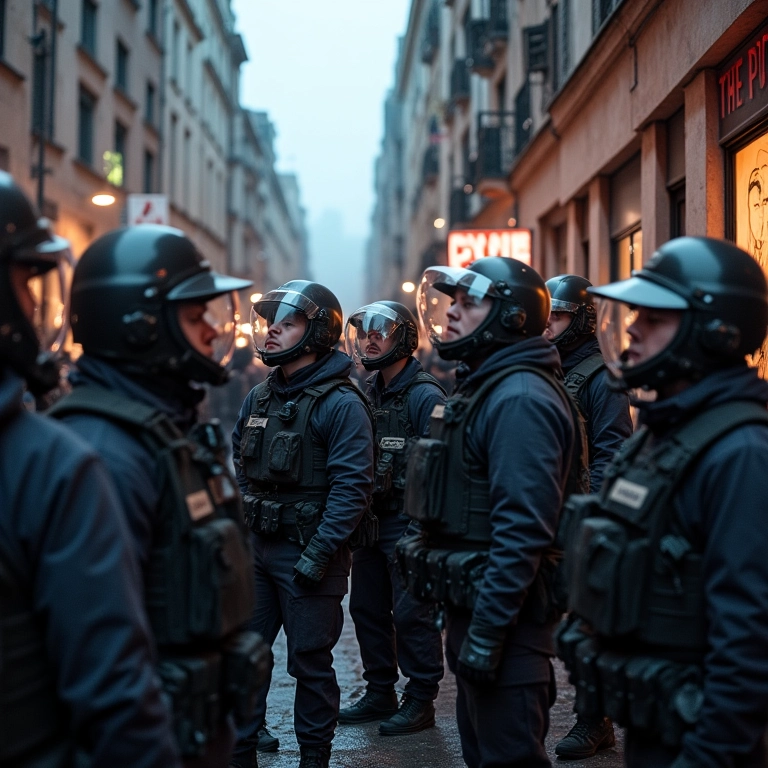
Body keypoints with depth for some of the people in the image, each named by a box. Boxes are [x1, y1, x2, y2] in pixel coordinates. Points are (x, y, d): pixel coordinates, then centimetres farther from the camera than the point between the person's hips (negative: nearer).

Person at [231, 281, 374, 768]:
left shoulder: (340, 404, -13)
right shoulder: (259, 398, 10)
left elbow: (351, 488, -17)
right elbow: (240, 471, 17)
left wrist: (318, 554, -20)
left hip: (308, 555, -7)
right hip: (256, 549, 7)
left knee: (311, 664, 5)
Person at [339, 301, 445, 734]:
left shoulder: (425, 396, -13)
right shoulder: (370, 395, 13)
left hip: (410, 524, -8)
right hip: (371, 520, 8)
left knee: (412, 614, -2)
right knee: (367, 609, 13)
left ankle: (420, 702, 10)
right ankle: (380, 694, 26)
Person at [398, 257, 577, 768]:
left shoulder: (520, 399, -18)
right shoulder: (485, 388, 15)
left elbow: (523, 530, -25)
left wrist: (487, 630, -25)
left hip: (503, 613, -11)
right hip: (473, 607, 11)